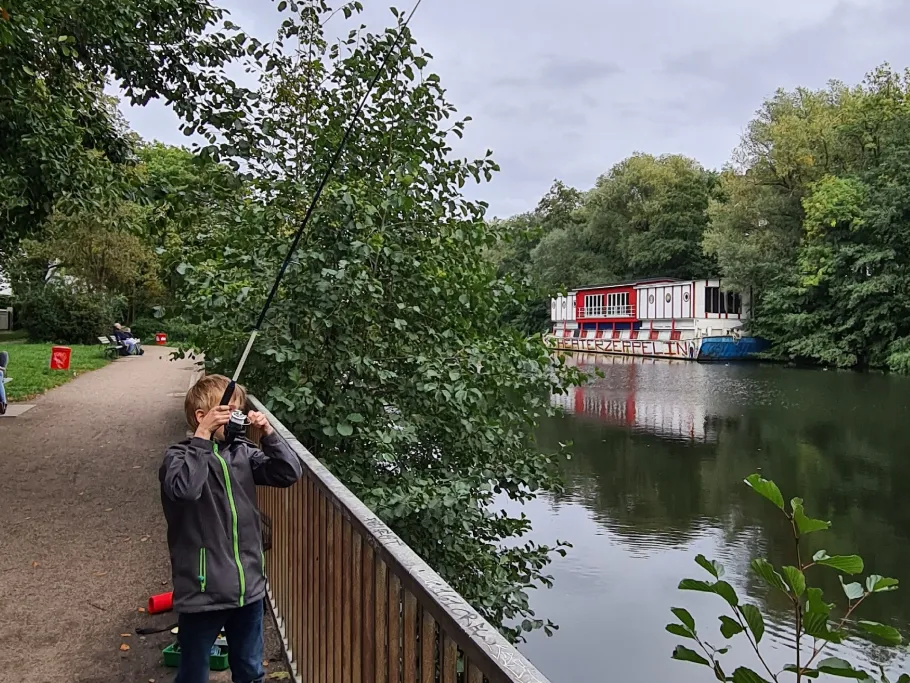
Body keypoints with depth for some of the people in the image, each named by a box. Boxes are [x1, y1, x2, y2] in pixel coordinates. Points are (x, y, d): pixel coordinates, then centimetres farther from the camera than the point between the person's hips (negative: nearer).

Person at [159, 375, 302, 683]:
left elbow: (290, 473, -3)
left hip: (249, 586, 4)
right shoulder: (179, 457, -11)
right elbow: (184, 489, -32)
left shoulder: (243, 452, 2)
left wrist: (268, 433, -12)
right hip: (203, 590, -4)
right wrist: (202, 437, -28)